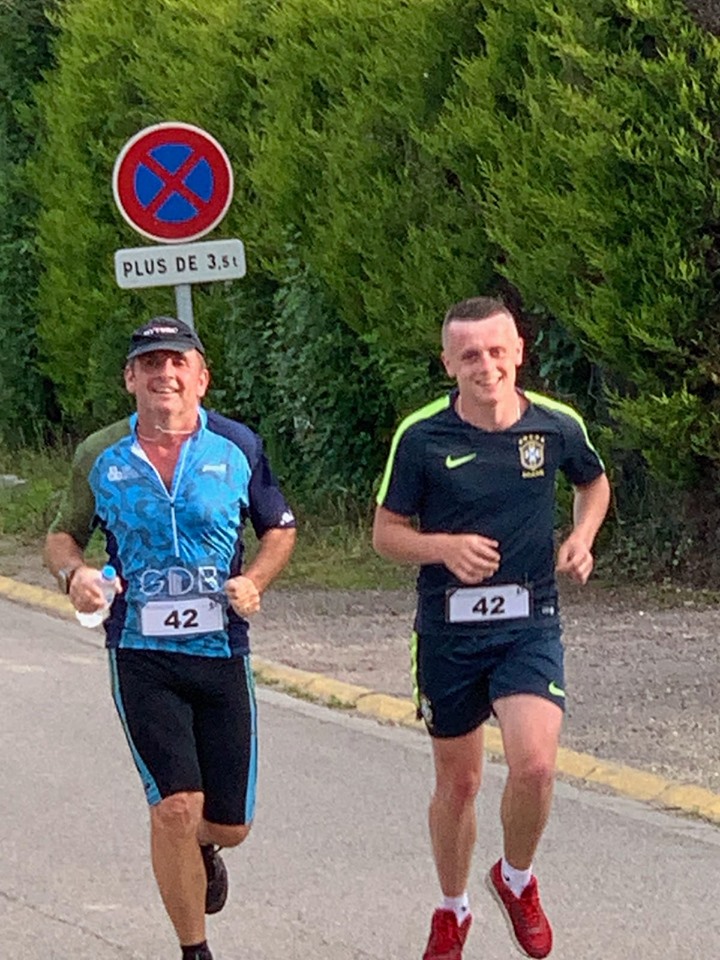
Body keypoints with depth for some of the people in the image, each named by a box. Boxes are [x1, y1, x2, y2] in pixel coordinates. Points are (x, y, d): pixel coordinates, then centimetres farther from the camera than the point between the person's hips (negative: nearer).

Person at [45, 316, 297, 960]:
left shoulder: (238, 447, 1)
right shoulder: (101, 456, 1)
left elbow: (280, 529, 11)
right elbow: (63, 535, 12)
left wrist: (254, 580, -8)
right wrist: (75, 572, -10)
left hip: (222, 649, 1)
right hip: (141, 655, -1)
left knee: (231, 822, 7)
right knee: (176, 805, -14)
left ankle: (200, 846, 46)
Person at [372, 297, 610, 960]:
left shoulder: (557, 425, -4)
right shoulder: (421, 437, -9)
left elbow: (594, 482, 19)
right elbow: (387, 533, -1)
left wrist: (583, 536, -1)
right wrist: (445, 546, -20)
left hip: (530, 625, 0)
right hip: (448, 629, 0)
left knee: (534, 763, -20)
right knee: (457, 781, 11)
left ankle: (517, 879, 10)